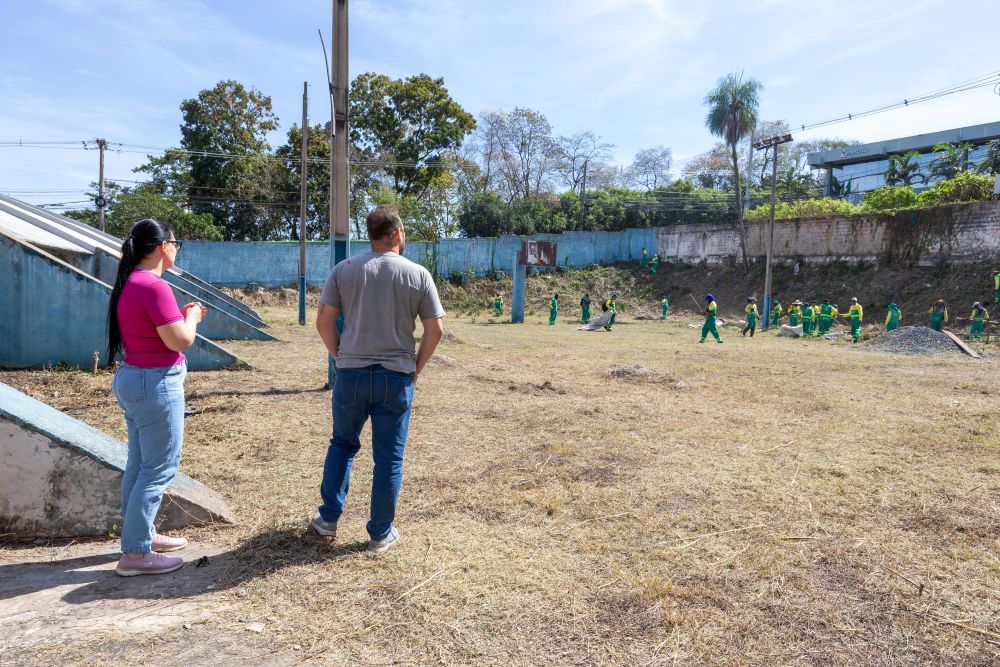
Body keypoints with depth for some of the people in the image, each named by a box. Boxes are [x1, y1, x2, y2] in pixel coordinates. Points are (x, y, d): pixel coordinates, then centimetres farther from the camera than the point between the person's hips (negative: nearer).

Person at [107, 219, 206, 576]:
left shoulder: (129, 284, 10)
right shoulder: (154, 286, -20)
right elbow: (180, 340, -21)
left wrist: (179, 315, 12)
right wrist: (191, 316, -3)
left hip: (132, 378, 10)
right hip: (156, 383, -10)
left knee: (139, 465, 18)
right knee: (159, 469, -2)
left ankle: (141, 534, 31)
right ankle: (135, 553, 5)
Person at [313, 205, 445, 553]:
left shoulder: (345, 270, 0)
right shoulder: (418, 274, -3)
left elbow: (323, 321, -1)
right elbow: (435, 329, -5)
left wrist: (340, 356, 11)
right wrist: (416, 367, 7)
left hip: (351, 375, 2)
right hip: (396, 379, -1)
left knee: (342, 444, 22)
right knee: (388, 459, 9)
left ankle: (328, 518, 29)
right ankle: (381, 534, 19)